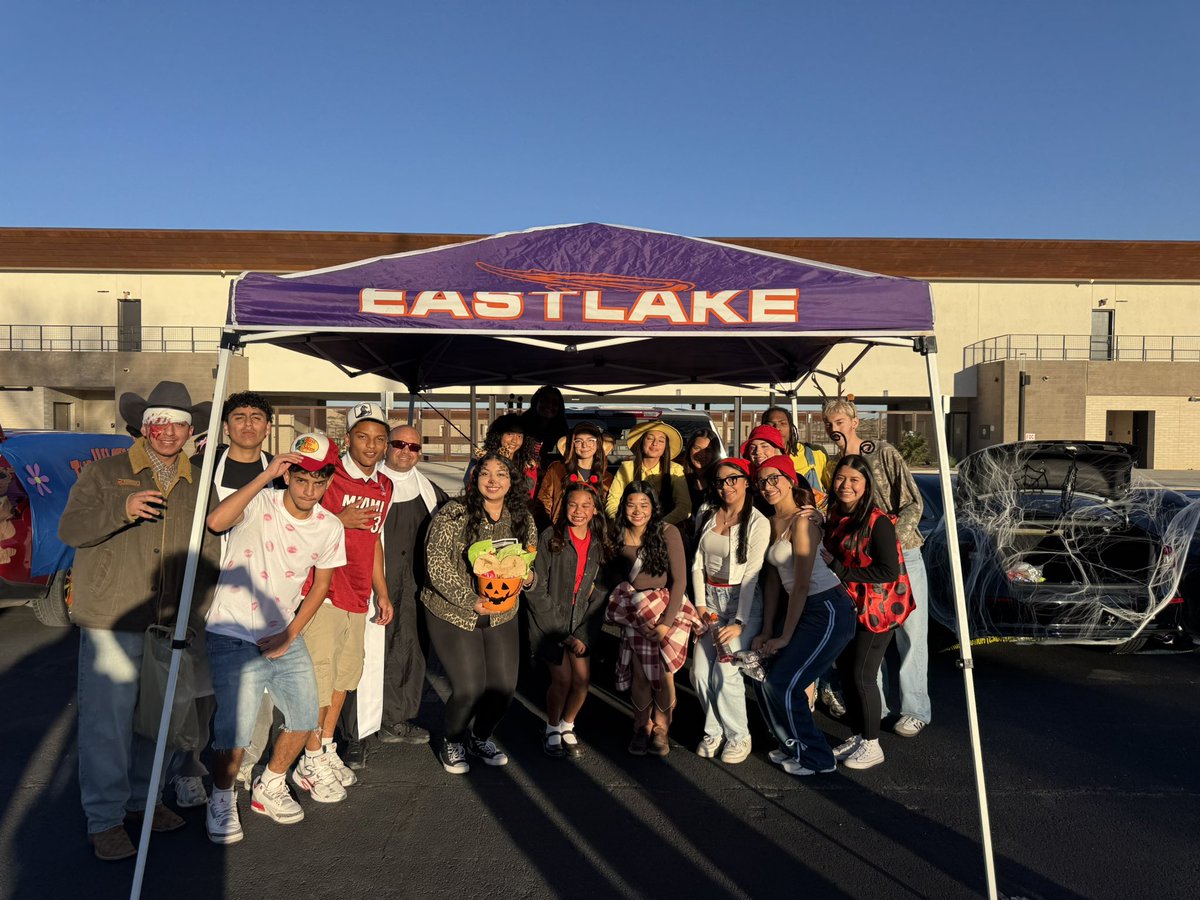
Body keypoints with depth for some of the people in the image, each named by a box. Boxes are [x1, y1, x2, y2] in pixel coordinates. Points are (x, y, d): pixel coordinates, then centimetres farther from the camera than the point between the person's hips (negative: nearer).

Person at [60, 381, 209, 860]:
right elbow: (70, 528, -4)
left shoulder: (198, 483, 12)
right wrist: (121, 510, -21)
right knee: (108, 717, 0)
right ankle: (105, 818, 12)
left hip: (171, 622, 4)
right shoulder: (105, 472, 3)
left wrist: (200, 613, 15)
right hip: (112, 617, -3)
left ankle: (145, 797, 29)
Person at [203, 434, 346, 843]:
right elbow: (216, 521, -39)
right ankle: (222, 801, 18)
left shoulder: (330, 528, -2)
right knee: (235, 730, -11)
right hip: (234, 637, -5)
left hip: (285, 637, 6)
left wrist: (291, 633, -1)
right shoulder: (259, 505, -17)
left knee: (305, 718, 10)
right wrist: (264, 475, -38)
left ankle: (269, 787, 35)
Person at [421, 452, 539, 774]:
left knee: (504, 686, 5)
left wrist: (528, 577, -13)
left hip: (502, 615, 5)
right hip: (453, 613, -4)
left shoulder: (523, 518, 0)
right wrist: (470, 600, -25)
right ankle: (453, 743, 26)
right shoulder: (452, 514, -15)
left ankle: (480, 737, 37)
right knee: (469, 689, -7)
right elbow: (437, 564, -19)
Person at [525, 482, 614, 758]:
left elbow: (600, 592, 5)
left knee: (583, 679, -4)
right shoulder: (550, 538, -10)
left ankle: (567, 726, 22)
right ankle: (552, 729, 17)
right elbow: (536, 588, -11)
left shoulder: (600, 544, 3)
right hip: (550, 620, -4)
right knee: (562, 679, -9)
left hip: (581, 622, 4)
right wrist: (561, 630, -12)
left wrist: (584, 634, -4)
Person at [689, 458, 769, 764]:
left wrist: (739, 622, -14)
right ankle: (714, 730, 21)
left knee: (726, 671, -14)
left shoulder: (757, 523, -10)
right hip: (711, 597, 5)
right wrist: (700, 605, 1)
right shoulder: (706, 514, 5)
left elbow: (751, 575, -12)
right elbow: (697, 563, 8)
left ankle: (738, 736, 8)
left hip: (744, 601, -5)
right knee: (699, 673, -2)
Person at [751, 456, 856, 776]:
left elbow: (802, 584, -17)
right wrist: (768, 632, 5)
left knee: (783, 685, -8)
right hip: (802, 608, 8)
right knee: (763, 678, 5)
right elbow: (773, 580, 9)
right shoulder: (772, 522, 10)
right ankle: (791, 746, 25)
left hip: (828, 610, -8)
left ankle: (815, 758, 13)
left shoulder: (802, 521, -16)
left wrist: (785, 636, -11)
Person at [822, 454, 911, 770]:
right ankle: (856, 735, 29)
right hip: (848, 608, 8)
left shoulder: (878, 522, -18)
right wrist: (826, 563, -2)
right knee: (845, 671, 13)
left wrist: (840, 570, -20)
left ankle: (871, 745, 14)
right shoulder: (836, 519, 6)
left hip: (875, 610, -8)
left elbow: (889, 571, -24)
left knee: (862, 676, -3)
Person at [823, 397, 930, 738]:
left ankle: (915, 709, 13)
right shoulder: (833, 465, 6)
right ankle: (875, 703, 23)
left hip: (902, 554, -4)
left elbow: (913, 504, -12)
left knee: (910, 634, 1)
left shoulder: (884, 453, -7)